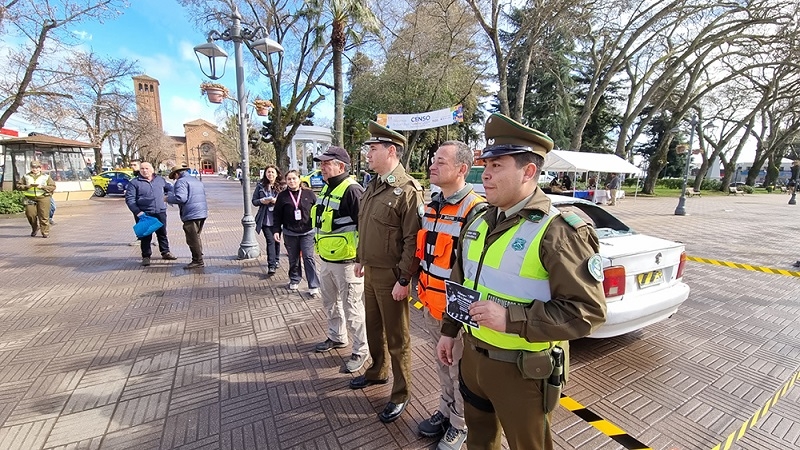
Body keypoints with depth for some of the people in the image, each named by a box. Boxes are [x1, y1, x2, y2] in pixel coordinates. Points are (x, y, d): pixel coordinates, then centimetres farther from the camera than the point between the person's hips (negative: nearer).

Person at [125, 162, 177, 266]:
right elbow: (129, 199, -6)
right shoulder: (134, 182, -2)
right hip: (144, 214, -3)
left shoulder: (160, 180, 9)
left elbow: (169, 188, 27)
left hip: (160, 212, 3)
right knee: (146, 236, 2)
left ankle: (165, 252, 26)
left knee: (162, 233, 13)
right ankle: (146, 256, 14)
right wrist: (137, 212, -17)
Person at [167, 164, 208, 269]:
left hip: (191, 214, -9)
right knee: (197, 237, 17)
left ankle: (198, 261, 2)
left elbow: (180, 198, -20)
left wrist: (168, 198, -3)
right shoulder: (197, 181, 21)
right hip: (202, 213, 9)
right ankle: (198, 259, 23)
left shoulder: (181, 181, -8)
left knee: (192, 239, -2)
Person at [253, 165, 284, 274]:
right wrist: (262, 201, -11)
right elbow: (254, 201, 9)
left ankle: (276, 260, 34)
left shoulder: (282, 186, 1)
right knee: (270, 241, -5)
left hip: (277, 219, 0)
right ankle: (271, 265, -3)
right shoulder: (260, 186, 6)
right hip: (265, 219, 0)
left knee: (276, 240, 13)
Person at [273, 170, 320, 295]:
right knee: (293, 259, 13)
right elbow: (277, 215, 7)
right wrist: (276, 230, -1)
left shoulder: (309, 193, 1)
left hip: (307, 232, -1)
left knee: (308, 258, -6)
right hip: (289, 233, 2)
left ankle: (314, 286, 0)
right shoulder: (282, 196, 3)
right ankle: (294, 280, 33)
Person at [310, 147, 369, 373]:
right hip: (326, 259, 10)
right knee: (330, 303, 24)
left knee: (352, 308, 3)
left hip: (346, 261, -10)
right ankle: (337, 337, 45)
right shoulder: (326, 189, 11)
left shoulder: (352, 190, -19)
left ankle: (360, 350, 23)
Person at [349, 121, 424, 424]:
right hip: (370, 272, 8)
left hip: (391, 275, -8)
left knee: (396, 337, 8)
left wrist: (403, 280, -20)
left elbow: (413, 240, -21)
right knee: (373, 327, 24)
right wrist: (360, 259, 18)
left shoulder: (407, 190, -18)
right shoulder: (373, 186, 10)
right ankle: (377, 371, 47)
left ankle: (400, 394, 29)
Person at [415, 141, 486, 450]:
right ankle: (445, 412, 47)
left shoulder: (475, 211, -20)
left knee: (461, 371, 14)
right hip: (431, 304, 8)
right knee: (442, 364, 25)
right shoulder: (432, 205, 7)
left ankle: (460, 425, 38)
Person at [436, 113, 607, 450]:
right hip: (473, 355, 6)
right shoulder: (480, 222, 2)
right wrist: (449, 330, 14)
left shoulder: (559, 232, -20)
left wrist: (511, 319, -30)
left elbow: (587, 310, -22)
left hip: (523, 370, -6)